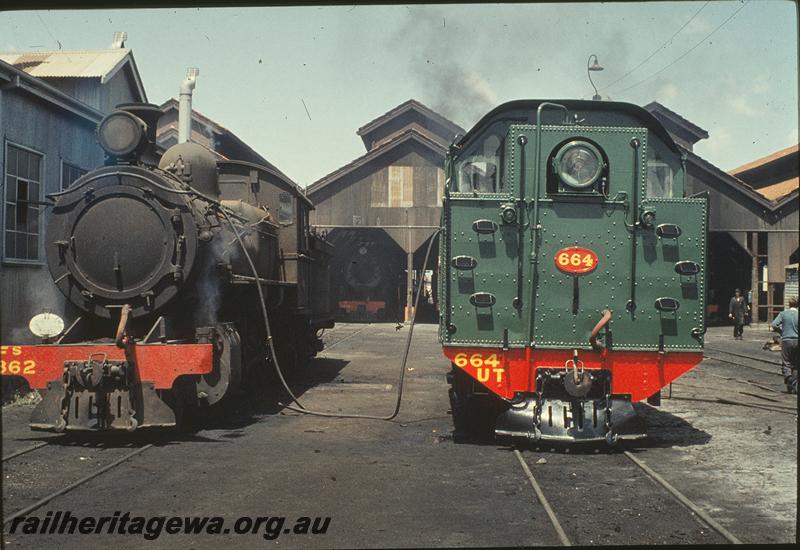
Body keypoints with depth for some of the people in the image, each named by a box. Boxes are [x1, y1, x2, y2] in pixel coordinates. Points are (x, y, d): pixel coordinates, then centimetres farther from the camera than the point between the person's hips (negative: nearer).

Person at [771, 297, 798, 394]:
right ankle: (794, 387, 9)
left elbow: (774, 325, -8)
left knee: (786, 363, 4)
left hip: (786, 340, -1)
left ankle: (788, 378, -24)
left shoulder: (783, 314, -1)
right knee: (795, 365, 10)